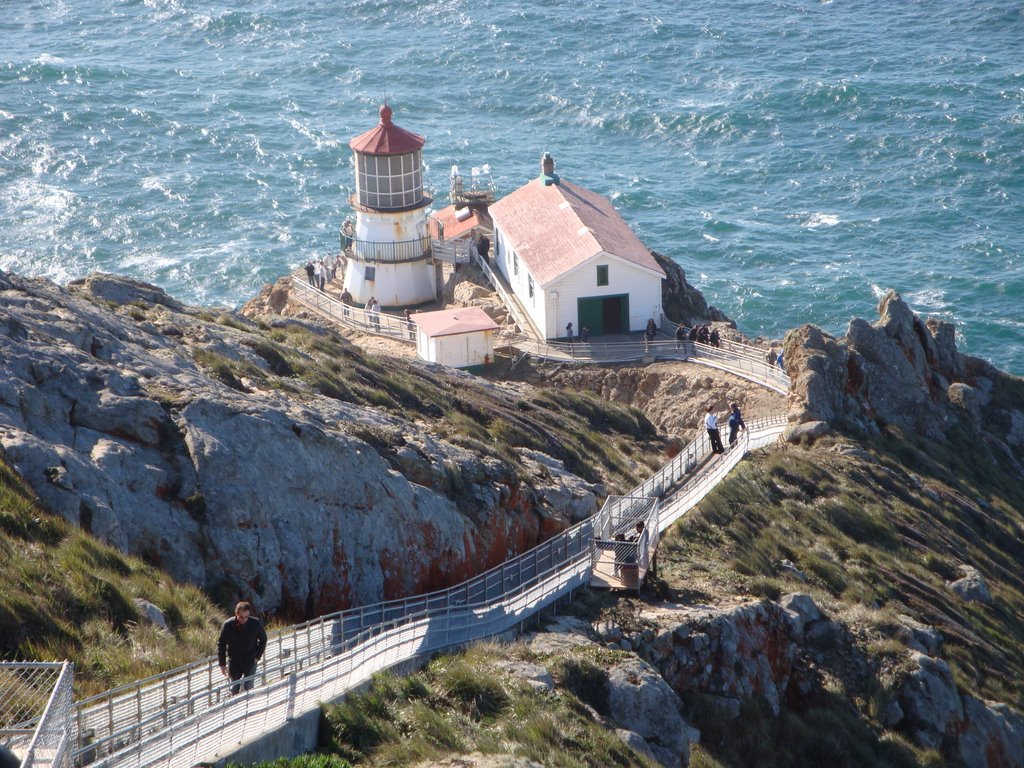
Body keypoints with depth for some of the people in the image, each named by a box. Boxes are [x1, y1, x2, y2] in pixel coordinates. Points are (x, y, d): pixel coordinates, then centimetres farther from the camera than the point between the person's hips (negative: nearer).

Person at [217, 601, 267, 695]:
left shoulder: (256, 624, -17)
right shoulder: (228, 625, -16)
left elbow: (263, 639, 1)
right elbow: (221, 644, -4)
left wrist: (258, 656, -5)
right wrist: (222, 664, -5)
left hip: (250, 662, -1)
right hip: (234, 662, 1)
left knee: (248, 687, -3)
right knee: (234, 689, 11)